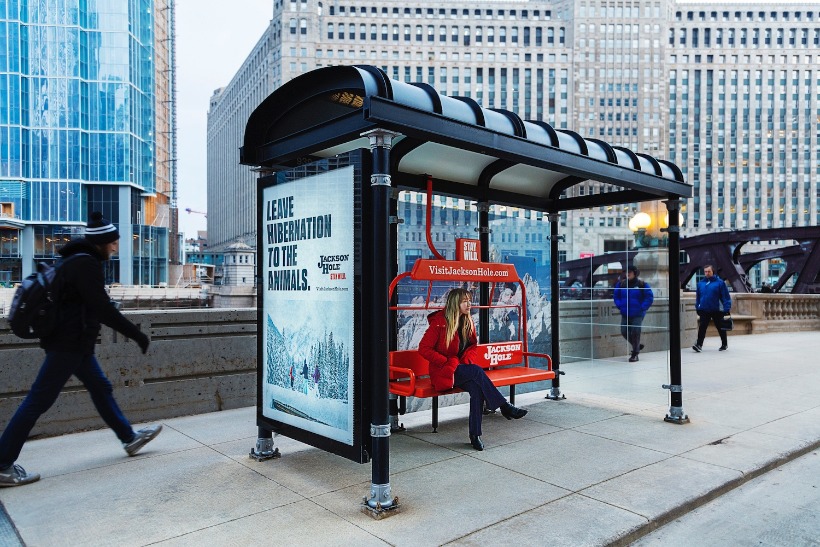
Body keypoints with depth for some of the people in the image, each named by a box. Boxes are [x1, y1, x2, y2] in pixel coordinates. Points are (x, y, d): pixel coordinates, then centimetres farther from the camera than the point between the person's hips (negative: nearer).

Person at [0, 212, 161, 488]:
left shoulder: (78, 261, 13)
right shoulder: (86, 264, -17)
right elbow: (103, 309, -23)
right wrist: (137, 334, -19)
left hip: (75, 343, 11)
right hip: (69, 344, -11)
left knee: (101, 388, 16)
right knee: (39, 401, -4)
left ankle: (129, 438, 27)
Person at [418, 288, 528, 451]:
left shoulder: (468, 322, 7)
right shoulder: (439, 323, -12)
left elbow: (473, 346, 19)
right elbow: (424, 349, -13)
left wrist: (467, 360, -2)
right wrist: (447, 362, -18)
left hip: (462, 370, 5)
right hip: (443, 372, -5)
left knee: (476, 387, -28)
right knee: (477, 371, -31)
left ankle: (475, 435, -23)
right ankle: (504, 406, -23)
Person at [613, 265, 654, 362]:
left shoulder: (642, 284, -8)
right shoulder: (621, 284, 3)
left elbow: (649, 297, -7)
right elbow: (616, 296, 12)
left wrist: (642, 308, -13)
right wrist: (620, 306, 0)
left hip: (637, 314, -4)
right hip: (625, 314, 4)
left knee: (635, 332, -9)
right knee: (624, 332, 1)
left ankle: (635, 354, 6)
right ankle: (637, 345, 29)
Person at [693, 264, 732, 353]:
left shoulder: (719, 282, -5)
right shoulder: (700, 283, 7)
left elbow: (726, 297, -7)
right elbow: (698, 297, 13)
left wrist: (727, 309, -12)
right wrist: (697, 307, 10)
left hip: (717, 311, -2)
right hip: (704, 311, 2)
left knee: (720, 328, 13)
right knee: (702, 328, -7)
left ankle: (724, 344, 29)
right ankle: (699, 344, -11)